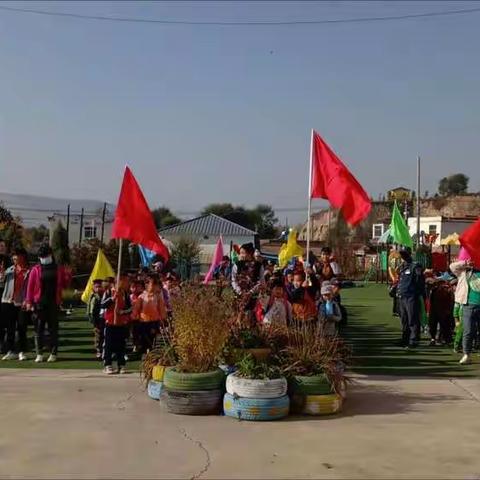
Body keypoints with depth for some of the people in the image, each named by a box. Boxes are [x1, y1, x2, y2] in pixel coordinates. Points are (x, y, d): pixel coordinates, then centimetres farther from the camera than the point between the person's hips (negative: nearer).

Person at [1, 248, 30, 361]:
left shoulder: (29, 271, -2)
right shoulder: (10, 270, 11)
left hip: (22, 304, -4)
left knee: (22, 329, 1)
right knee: (10, 329, 8)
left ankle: (22, 352, 10)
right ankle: (10, 351, 15)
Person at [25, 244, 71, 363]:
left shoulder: (59, 269, 7)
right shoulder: (35, 270, 3)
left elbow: (64, 285, 12)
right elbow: (30, 286, -1)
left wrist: (68, 276, -6)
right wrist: (29, 302, -8)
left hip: (53, 304, 1)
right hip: (39, 304, -1)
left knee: (53, 329, 4)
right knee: (39, 329, 3)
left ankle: (53, 353, 10)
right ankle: (39, 354, 10)